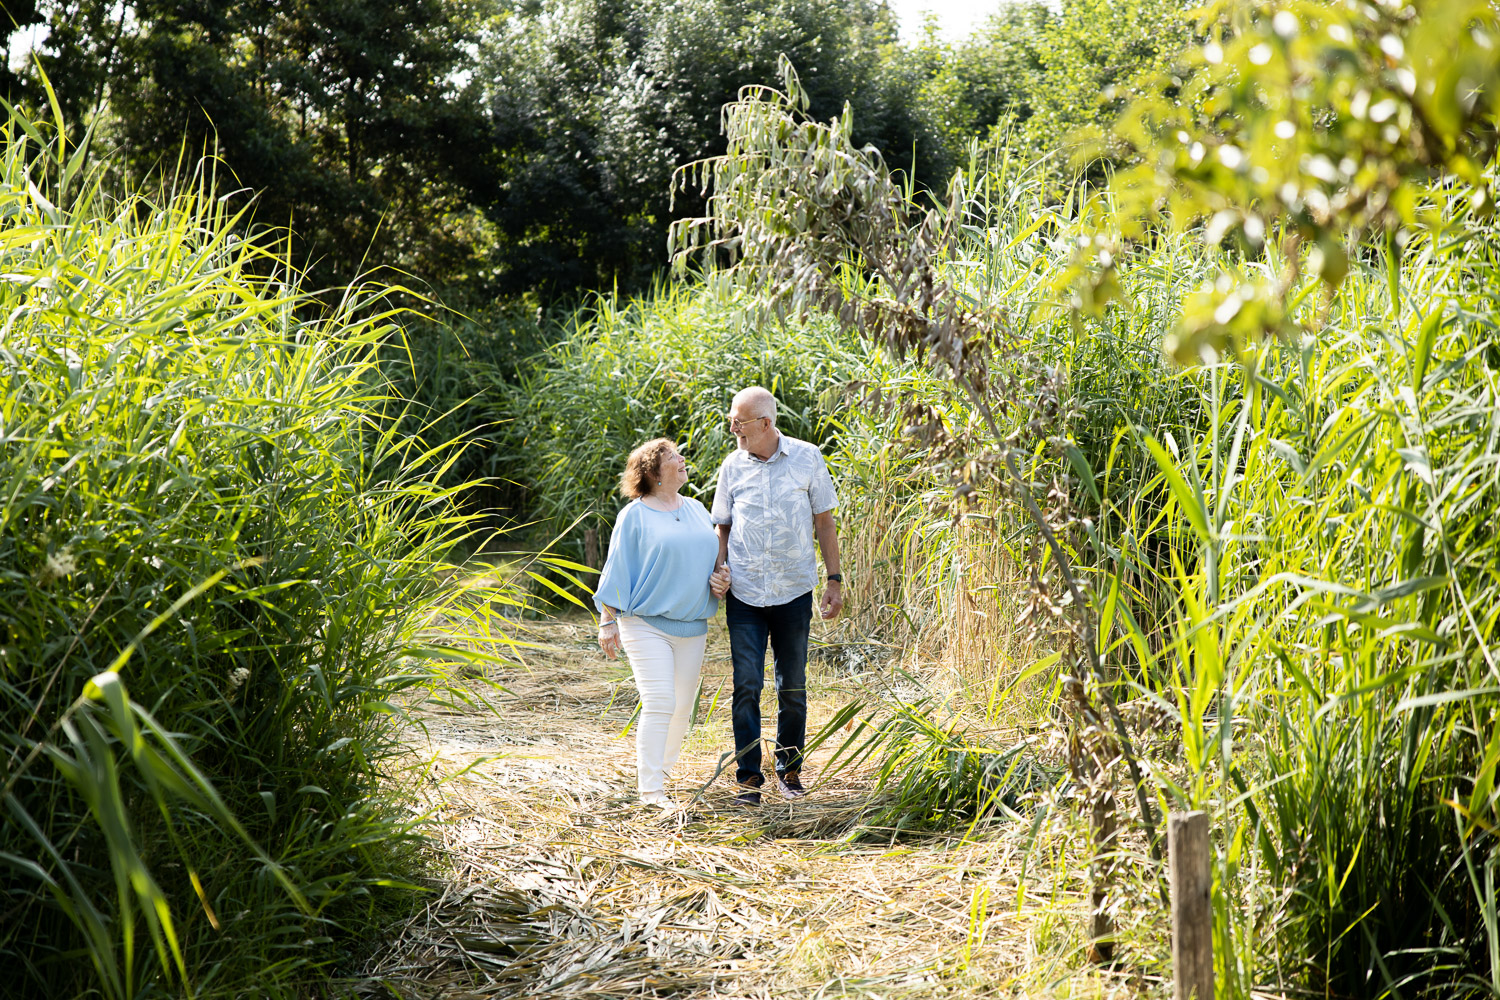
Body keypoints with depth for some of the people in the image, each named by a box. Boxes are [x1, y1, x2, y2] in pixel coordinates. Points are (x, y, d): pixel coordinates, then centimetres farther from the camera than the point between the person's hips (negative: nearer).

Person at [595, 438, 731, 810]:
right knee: (660, 702, -14)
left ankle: (655, 768, 29)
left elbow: (712, 556, 24)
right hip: (647, 623, -6)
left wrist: (720, 579, 3)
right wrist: (608, 621, -8)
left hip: (692, 626, 6)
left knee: (682, 706, 8)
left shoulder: (696, 510, 14)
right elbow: (617, 568, -4)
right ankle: (651, 789, -8)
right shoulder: (634, 515, -3)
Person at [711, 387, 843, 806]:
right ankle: (749, 777, 4)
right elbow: (723, 526, 11)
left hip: (794, 591, 0)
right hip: (744, 594, 1)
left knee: (793, 686, 9)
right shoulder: (733, 466, 1)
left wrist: (835, 580, 0)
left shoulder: (806, 458, -3)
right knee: (747, 686, -4)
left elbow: (824, 522, 3)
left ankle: (790, 767, 25)